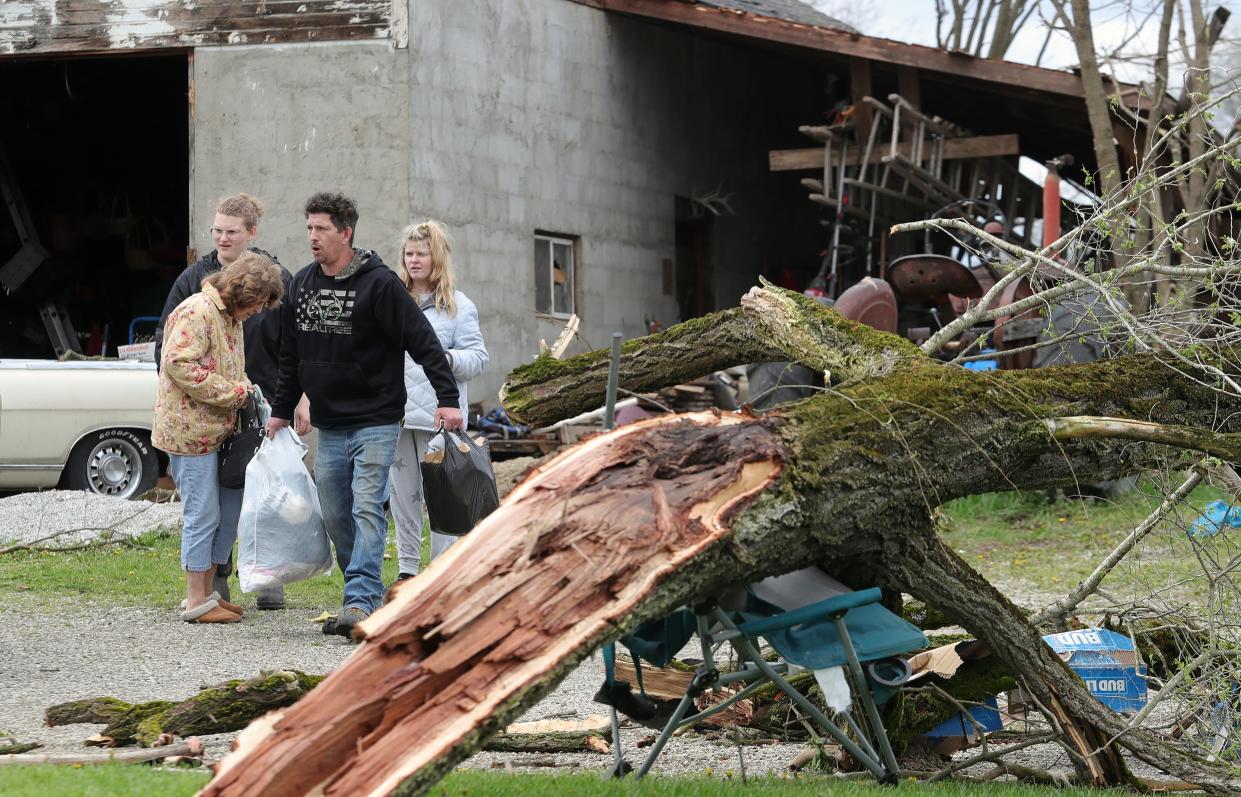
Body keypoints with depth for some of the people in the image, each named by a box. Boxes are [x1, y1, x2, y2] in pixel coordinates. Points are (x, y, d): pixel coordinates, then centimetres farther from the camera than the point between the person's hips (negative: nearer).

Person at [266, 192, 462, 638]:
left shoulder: (379, 283, -10)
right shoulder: (303, 284, 9)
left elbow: (424, 342, -11)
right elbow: (291, 355, 20)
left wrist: (448, 398, -16)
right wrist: (281, 411, 21)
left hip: (375, 421, -6)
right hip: (328, 426, 7)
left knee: (367, 509, -13)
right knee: (335, 517, 7)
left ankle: (360, 601, -19)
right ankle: (365, 593, 18)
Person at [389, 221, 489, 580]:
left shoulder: (458, 306, 3)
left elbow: (478, 358, -2)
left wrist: (447, 358, -19)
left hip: (439, 417, -4)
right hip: (396, 415, 4)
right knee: (402, 493, 8)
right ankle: (407, 568, 16)